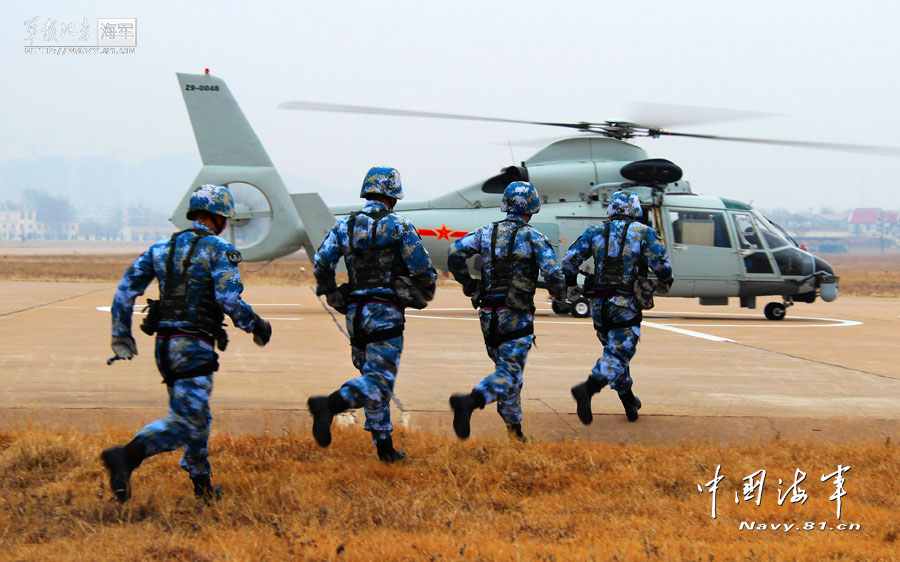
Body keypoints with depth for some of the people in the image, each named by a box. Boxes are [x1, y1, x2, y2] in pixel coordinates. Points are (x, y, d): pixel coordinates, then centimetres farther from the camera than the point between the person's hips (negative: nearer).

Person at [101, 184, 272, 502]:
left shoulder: (162, 248, 14)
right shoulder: (219, 251, -5)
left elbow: (127, 288, 9)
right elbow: (229, 299, -16)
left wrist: (122, 335, 14)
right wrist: (255, 325, 0)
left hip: (164, 344, 8)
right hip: (194, 346, -8)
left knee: (196, 415, 22)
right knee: (185, 422, -11)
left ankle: (203, 485, 30)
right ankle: (125, 457, -30)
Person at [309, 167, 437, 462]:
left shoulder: (344, 225, 9)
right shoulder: (399, 227, -3)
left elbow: (320, 262, 1)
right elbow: (423, 269, -5)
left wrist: (332, 295, 16)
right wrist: (424, 293, 16)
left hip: (354, 313, 6)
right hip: (385, 313, -6)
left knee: (373, 377, 14)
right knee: (379, 380, -10)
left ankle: (384, 446, 15)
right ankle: (328, 405, -33)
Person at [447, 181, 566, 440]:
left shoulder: (487, 233, 8)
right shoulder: (533, 237, -4)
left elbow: (456, 251, -4)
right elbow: (553, 273, -13)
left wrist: (467, 283, 9)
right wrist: (558, 292, 9)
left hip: (488, 314, 6)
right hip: (516, 315, -6)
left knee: (506, 368, 18)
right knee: (509, 374, -8)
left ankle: (515, 431, 24)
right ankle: (469, 402, -35)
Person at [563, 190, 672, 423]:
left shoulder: (595, 232, 8)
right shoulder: (642, 232, 0)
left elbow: (569, 260, 2)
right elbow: (661, 264, -9)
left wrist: (570, 285, 18)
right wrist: (665, 282, 12)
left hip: (598, 304, 4)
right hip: (625, 305, -4)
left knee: (616, 351, 20)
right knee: (618, 354, -8)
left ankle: (629, 401, 28)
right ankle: (588, 388, -32)